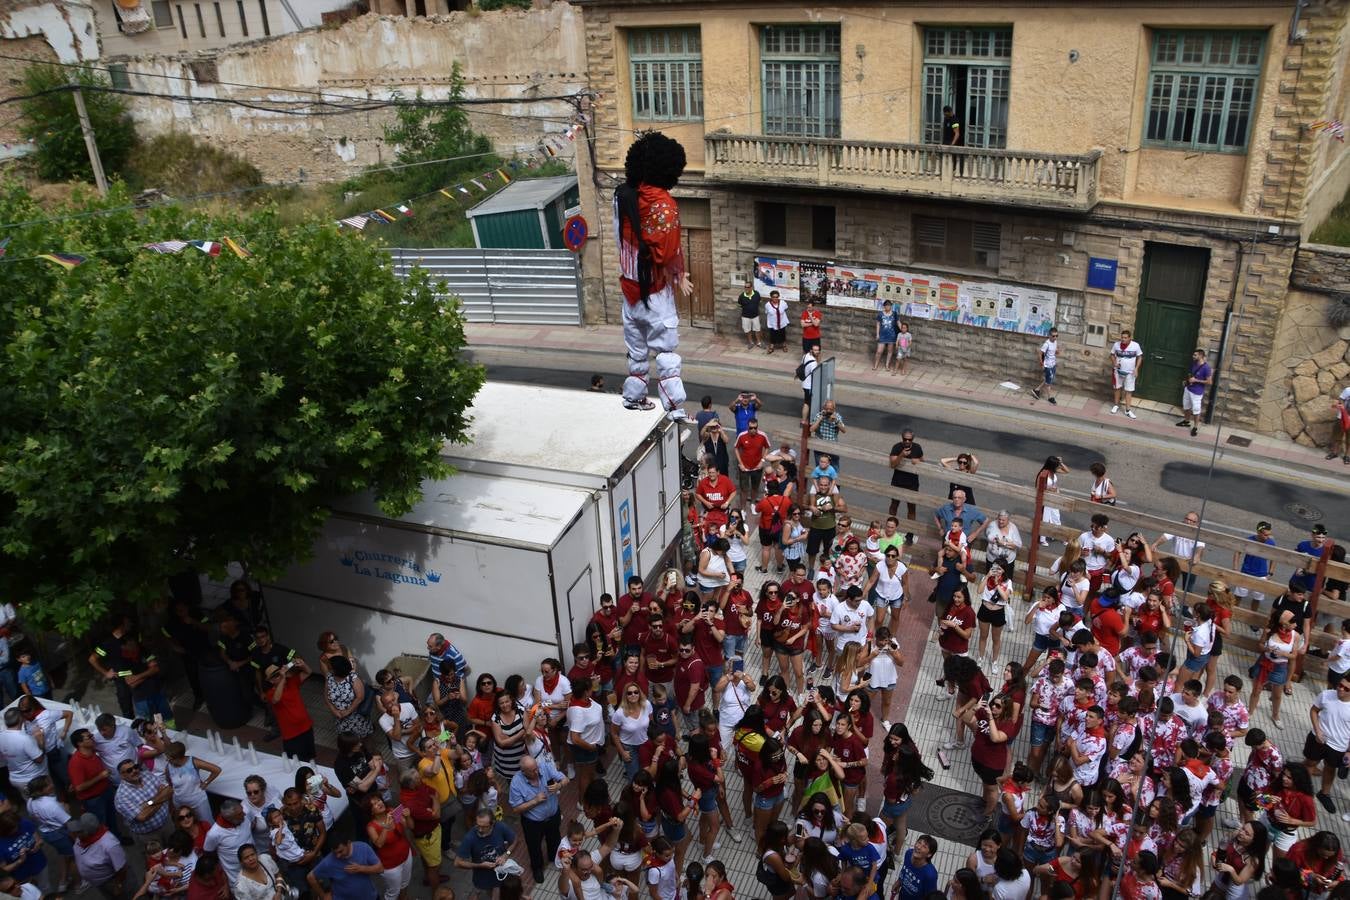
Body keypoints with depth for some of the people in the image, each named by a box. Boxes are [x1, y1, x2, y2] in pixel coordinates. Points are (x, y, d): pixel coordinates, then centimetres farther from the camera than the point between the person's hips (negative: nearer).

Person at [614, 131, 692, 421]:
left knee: (636, 347, 19)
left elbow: (622, 237, 6)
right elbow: (670, 252, -20)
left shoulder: (622, 195, 0)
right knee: (665, 349, 0)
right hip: (656, 288, -6)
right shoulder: (664, 204, -19)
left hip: (630, 283, 6)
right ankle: (674, 408, 1)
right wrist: (680, 277, -4)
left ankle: (634, 396, 31)